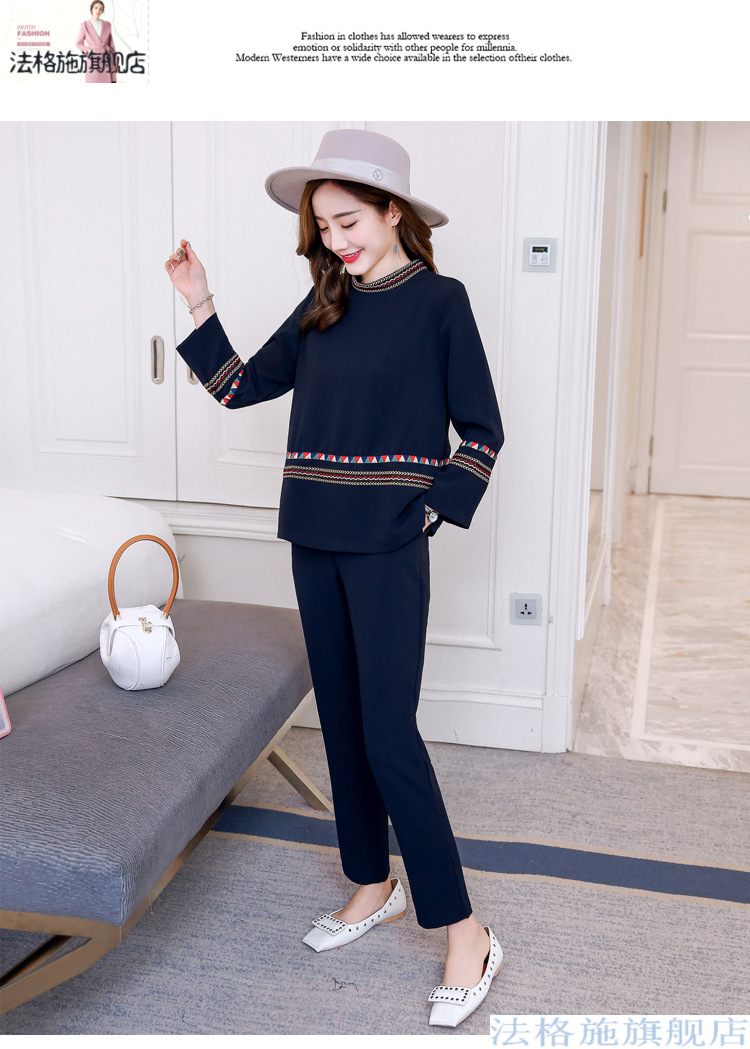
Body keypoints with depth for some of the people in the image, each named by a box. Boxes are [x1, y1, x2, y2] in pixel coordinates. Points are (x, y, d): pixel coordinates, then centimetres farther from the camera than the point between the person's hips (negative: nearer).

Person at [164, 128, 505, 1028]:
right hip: (316, 540, 6)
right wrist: (199, 307, 4)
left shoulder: (438, 301, -5)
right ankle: (373, 886, 30)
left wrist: (431, 513, -9)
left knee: (388, 732, -8)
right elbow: (242, 385, 14)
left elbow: (482, 430, -2)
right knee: (340, 719, 13)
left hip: (388, 546, -6)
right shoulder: (324, 305, 10)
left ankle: (463, 933, 4)